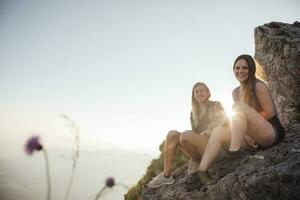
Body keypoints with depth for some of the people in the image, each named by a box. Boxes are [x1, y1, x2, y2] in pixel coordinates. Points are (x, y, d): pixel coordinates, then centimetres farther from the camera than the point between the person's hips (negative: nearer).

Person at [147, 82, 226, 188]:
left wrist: (202, 135, -14)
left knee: (186, 135, -31)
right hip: (198, 146, 6)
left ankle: (198, 162, -7)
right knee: (172, 134, -17)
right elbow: (195, 133, 13)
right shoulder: (193, 112, 19)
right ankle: (166, 175, -24)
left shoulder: (216, 106, 6)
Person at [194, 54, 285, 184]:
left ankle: (234, 150, -33)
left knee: (239, 105, -25)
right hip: (253, 137, 7)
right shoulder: (236, 92, 13)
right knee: (218, 131, -12)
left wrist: (247, 122, -10)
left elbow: (270, 112, -11)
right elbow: (240, 118, 8)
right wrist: (245, 134, -10)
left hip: (271, 133, -6)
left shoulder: (258, 86, -6)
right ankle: (201, 171, -27)